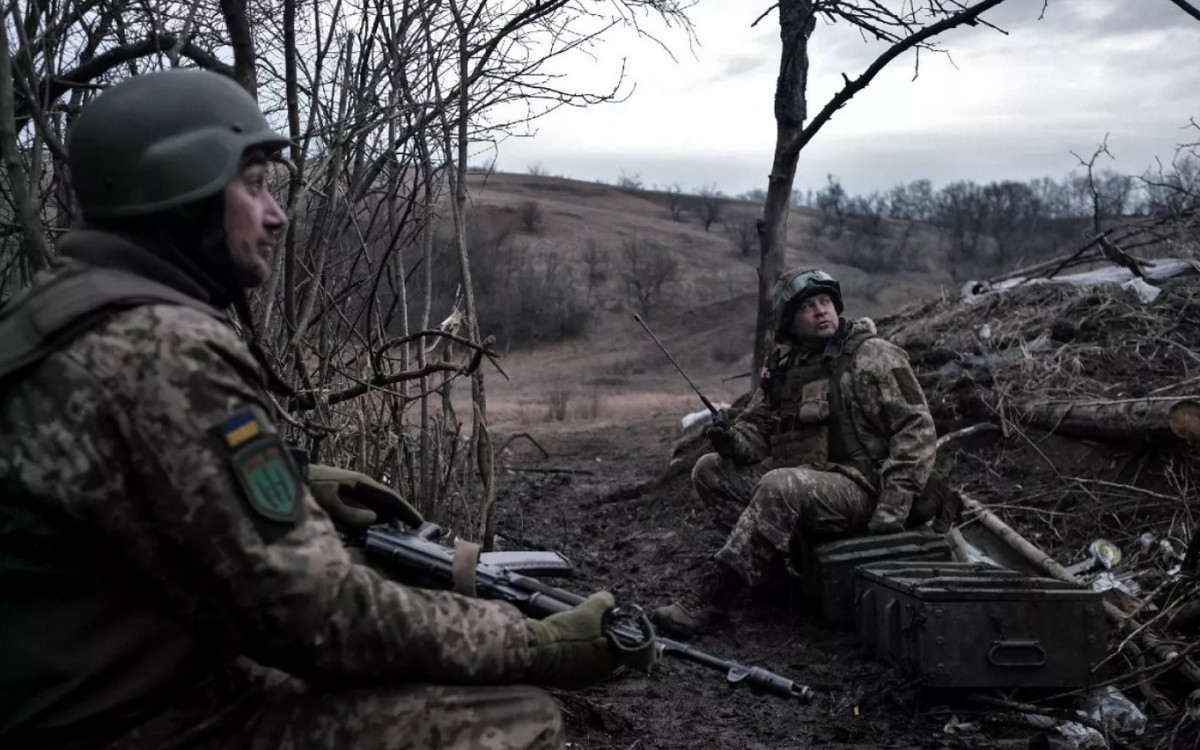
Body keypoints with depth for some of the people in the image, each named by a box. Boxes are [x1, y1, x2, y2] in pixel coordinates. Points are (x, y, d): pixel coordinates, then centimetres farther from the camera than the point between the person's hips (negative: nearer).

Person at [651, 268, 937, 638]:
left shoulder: (874, 357, -5)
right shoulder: (781, 365, 12)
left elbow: (917, 430, -10)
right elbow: (757, 423, 16)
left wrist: (892, 510, -19)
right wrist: (734, 440, -10)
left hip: (856, 489, -7)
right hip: (793, 478, 7)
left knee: (781, 486, -34)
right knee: (709, 470, -5)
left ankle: (710, 600, -29)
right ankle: (771, 557, -15)